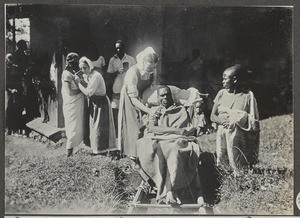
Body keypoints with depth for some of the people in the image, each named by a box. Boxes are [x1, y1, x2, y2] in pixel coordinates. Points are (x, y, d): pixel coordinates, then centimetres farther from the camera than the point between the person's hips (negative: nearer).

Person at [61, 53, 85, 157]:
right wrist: (81, 90, -13)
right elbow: (69, 92, -22)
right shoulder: (67, 74, -17)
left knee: (75, 127, 15)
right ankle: (69, 151, 5)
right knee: (74, 127, -3)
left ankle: (70, 149, 23)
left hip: (77, 104, 9)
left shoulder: (72, 73, 11)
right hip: (72, 104, -9)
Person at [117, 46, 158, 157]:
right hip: (130, 101, -5)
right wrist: (149, 111, -41)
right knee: (133, 127, -5)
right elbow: (134, 98, -33)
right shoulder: (132, 73, -32)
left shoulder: (152, 71, -13)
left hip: (143, 99, 5)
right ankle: (133, 155, 4)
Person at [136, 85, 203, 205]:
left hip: (176, 141, 0)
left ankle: (169, 191, -45)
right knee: (160, 149, -37)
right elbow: (151, 128, 4)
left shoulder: (181, 110, 24)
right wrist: (175, 130, -6)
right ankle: (171, 192, -42)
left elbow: (191, 130, 11)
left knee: (174, 150, -37)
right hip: (157, 141, 1)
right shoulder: (153, 111, 24)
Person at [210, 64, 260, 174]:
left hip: (239, 139, -3)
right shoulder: (222, 93, 9)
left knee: (238, 167, -6)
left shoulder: (248, 96, -1)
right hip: (222, 136, 3)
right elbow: (213, 116, 10)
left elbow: (254, 124, -1)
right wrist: (222, 121, -11)